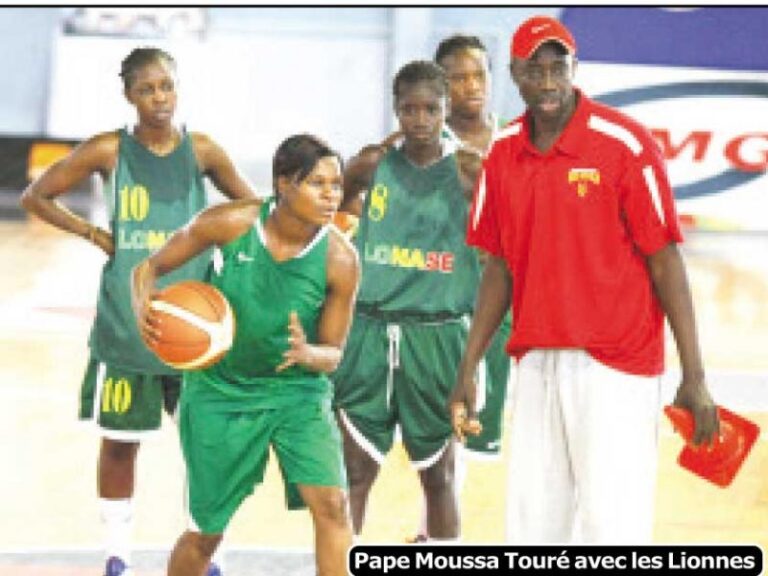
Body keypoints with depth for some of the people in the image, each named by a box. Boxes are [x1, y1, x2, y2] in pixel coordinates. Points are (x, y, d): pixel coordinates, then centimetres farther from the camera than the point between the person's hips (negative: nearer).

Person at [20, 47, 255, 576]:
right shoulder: (109, 151, -5)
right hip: (125, 322, -1)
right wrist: (92, 233, -6)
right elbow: (36, 197, 3)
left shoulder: (202, 150, -1)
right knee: (120, 441, 6)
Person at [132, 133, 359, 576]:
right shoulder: (230, 223, -18)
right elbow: (151, 266, -3)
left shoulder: (340, 259, -16)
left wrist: (307, 354, -30)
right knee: (208, 533, 7)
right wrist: (144, 308, -25)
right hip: (218, 389, 0)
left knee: (331, 503, -19)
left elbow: (333, 353, -6)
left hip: (296, 389, 1)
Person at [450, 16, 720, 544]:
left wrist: (694, 377, -13)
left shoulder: (623, 143, -9)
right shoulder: (504, 154, 7)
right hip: (536, 363, 6)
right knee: (532, 523, 8)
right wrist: (468, 371, 10)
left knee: (611, 527, -9)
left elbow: (665, 261, -9)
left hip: (616, 367, -6)